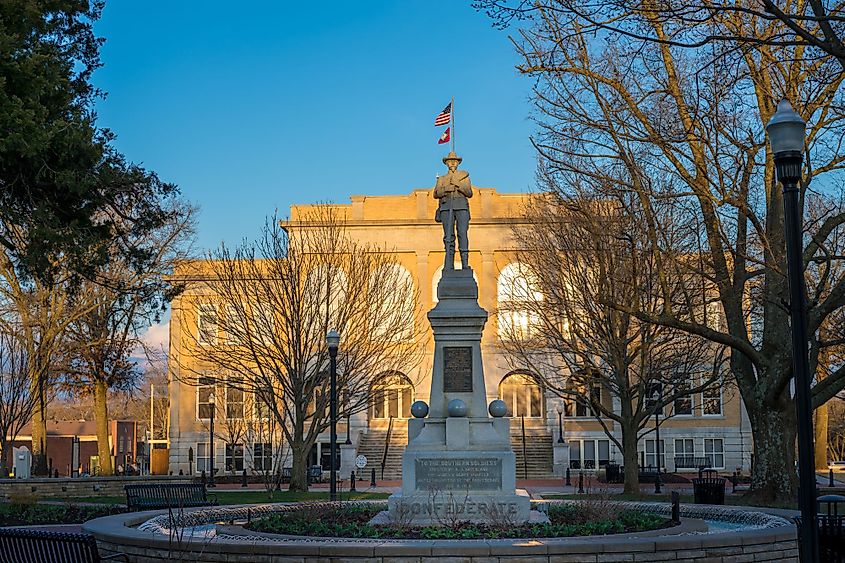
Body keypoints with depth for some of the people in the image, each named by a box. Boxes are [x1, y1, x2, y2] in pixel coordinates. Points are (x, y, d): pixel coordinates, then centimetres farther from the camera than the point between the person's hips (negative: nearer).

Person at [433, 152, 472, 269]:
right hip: (446, 206, 1)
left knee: (462, 233, -17)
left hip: (461, 206, -1)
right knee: (448, 235, -10)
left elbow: (469, 193, 10)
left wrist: (458, 185, -5)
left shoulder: (464, 176, 21)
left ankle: (465, 263, -22)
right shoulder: (442, 179, 24)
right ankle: (449, 266, -15)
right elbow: (436, 194, 10)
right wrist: (446, 189, -8)